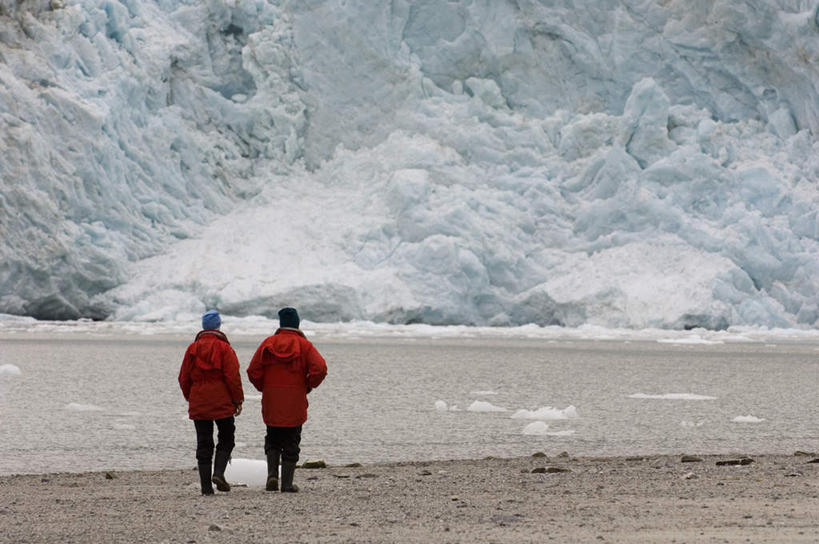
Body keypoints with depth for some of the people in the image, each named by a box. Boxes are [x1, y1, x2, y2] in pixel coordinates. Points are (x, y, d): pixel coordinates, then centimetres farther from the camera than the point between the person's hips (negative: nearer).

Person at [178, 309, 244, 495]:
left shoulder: (193, 348, 4)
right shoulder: (224, 348, -7)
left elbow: (183, 377, 8)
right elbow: (233, 377, -10)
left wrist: (190, 397, 21)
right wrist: (238, 400, -2)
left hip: (198, 405, 3)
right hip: (223, 404, -3)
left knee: (203, 444, 5)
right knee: (226, 439, 10)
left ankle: (206, 485, 1)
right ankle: (219, 472, -12)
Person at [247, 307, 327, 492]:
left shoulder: (267, 344, 1)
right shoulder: (304, 345, -3)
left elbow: (253, 371, -4)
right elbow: (320, 369, -16)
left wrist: (263, 387, 11)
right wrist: (308, 386, 0)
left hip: (271, 403, 2)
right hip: (295, 404, -2)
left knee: (273, 440, 16)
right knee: (291, 443, 6)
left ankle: (272, 474, -2)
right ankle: (287, 483, 3)